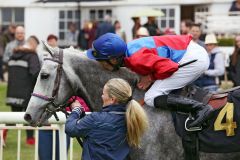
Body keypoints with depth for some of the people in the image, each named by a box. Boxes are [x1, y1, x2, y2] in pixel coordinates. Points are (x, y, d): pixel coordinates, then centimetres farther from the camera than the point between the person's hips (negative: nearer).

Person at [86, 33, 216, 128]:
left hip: (193, 59, -10)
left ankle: (200, 108, -21)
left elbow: (169, 67, -27)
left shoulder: (136, 59, -24)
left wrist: (151, 78, -11)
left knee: (152, 98, -16)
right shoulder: (127, 50, 6)